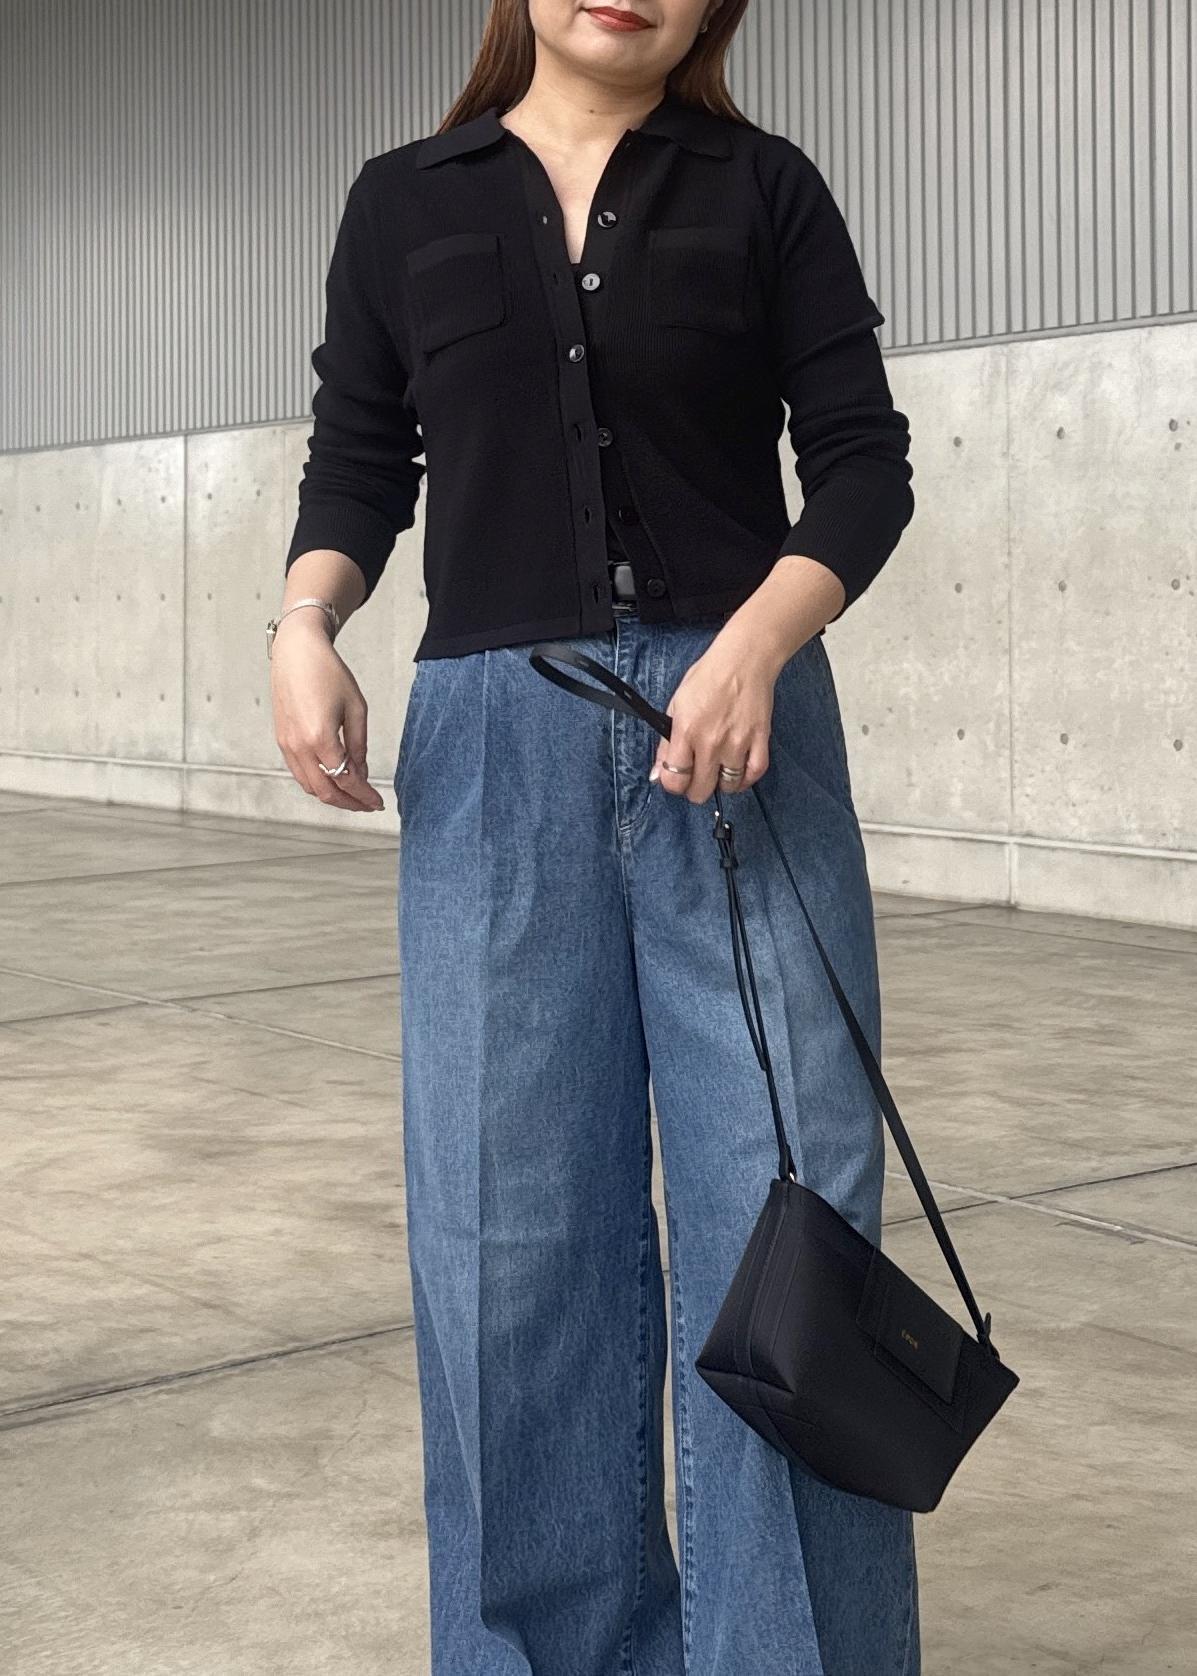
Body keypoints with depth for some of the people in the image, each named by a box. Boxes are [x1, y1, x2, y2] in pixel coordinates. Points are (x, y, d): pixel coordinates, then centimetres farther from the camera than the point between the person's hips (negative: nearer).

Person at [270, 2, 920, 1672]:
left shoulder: (764, 188, 7)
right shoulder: (403, 201, 11)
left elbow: (864, 461, 1)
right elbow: (359, 466, 12)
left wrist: (758, 639, -17)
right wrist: (305, 622, -9)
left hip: (740, 727, -1)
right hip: (491, 741, 1)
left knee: (788, 1202, -3)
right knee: (513, 1220, 4)